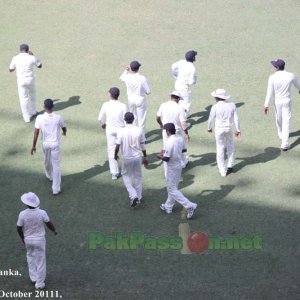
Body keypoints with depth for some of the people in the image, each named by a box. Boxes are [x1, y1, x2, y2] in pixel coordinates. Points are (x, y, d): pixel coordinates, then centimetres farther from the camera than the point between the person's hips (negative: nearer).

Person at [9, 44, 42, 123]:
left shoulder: (15, 58, -8)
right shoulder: (31, 57, -8)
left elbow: (11, 70, 4)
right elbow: (40, 66, 9)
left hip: (21, 80, -1)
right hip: (30, 79, 1)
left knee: (23, 98, 9)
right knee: (32, 94, 27)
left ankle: (26, 117, 11)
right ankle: (33, 111, 40)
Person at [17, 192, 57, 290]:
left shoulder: (22, 214, -20)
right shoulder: (42, 213, -22)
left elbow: (19, 228, -7)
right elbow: (49, 224, -5)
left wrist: (23, 239, 11)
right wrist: (54, 230, 16)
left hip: (28, 239, 2)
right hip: (39, 240, -2)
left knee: (30, 256, 29)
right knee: (40, 261, 12)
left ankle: (34, 278, 31)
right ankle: (39, 283, 21)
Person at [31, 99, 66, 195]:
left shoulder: (40, 118, -16)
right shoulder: (58, 118, -16)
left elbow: (36, 133, -12)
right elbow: (64, 128, 2)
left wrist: (34, 146, -1)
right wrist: (64, 133, 28)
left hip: (45, 143, 2)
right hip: (55, 144, -2)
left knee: (47, 161, 28)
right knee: (56, 165, 5)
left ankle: (50, 176, 57)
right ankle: (56, 189, 6)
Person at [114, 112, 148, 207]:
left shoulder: (121, 131, -18)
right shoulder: (139, 130, -10)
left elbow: (117, 146, -13)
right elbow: (143, 146, -2)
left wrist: (115, 155, 7)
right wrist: (145, 157, 11)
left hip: (126, 158, -2)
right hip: (137, 157, 2)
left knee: (126, 176, 15)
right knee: (138, 177, 17)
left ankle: (133, 196, 0)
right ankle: (138, 198, 27)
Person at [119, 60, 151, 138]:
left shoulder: (127, 77, -13)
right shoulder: (142, 78, -24)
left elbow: (121, 78, 14)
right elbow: (148, 91, -16)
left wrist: (126, 71, 20)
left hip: (131, 100, 4)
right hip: (140, 100, -4)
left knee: (133, 118, 21)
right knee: (141, 119, 8)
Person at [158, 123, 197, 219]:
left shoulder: (170, 142, -26)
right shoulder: (180, 137, -2)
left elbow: (166, 158, -25)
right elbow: (183, 149, 14)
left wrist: (160, 157, -4)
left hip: (172, 167, -9)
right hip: (179, 165, 9)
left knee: (172, 189, 1)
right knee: (172, 187, 21)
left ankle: (190, 206, -7)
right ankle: (168, 207, 35)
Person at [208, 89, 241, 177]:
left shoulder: (215, 107, -15)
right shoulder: (232, 105, -6)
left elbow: (211, 119, -6)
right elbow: (236, 118, -3)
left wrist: (209, 128, 12)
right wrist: (238, 130, 7)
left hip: (219, 129, -3)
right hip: (229, 128, 3)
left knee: (220, 149, 8)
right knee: (230, 147, 24)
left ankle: (222, 171, 12)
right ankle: (230, 166, 30)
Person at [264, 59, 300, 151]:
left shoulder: (272, 77, -18)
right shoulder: (291, 76, -11)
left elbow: (269, 92, -17)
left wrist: (266, 105, -13)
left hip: (277, 102, 0)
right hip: (287, 101, 0)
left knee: (279, 119, 23)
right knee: (286, 121, 0)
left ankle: (281, 134, 48)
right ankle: (284, 143, -6)